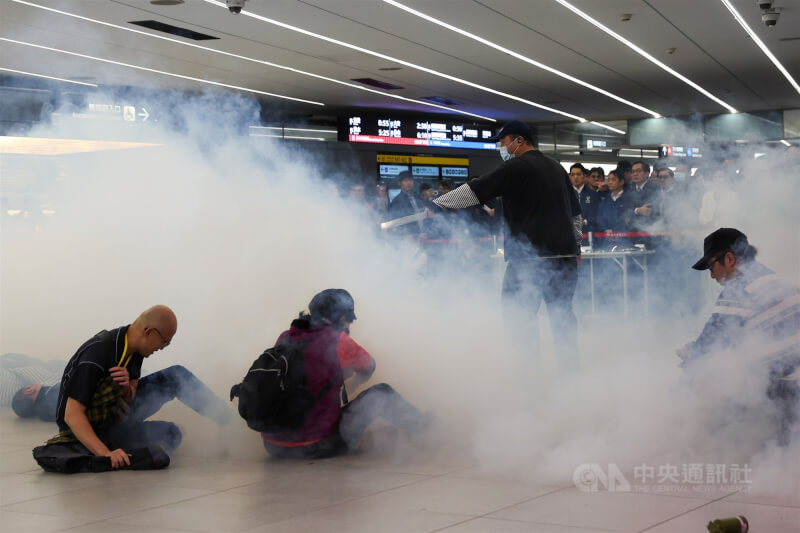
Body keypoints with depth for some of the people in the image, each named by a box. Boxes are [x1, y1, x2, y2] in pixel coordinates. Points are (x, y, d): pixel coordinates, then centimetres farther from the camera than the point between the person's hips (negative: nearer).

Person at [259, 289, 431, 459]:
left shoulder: (284, 338, 2)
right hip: (318, 447, -5)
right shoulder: (336, 339, -12)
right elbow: (368, 366, 10)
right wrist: (350, 387, 31)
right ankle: (419, 422, 34)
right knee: (380, 393, 9)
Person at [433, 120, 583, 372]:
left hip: (528, 255, -7)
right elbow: (576, 212, 22)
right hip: (564, 253, 7)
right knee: (562, 313, 11)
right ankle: (570, 368, 13)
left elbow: (473, 191, -8)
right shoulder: (557, 168, 17)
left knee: (520, 313, 0)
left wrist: (437, 204, 0)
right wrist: (575, 245, 28)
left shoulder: (515, 168, -6)